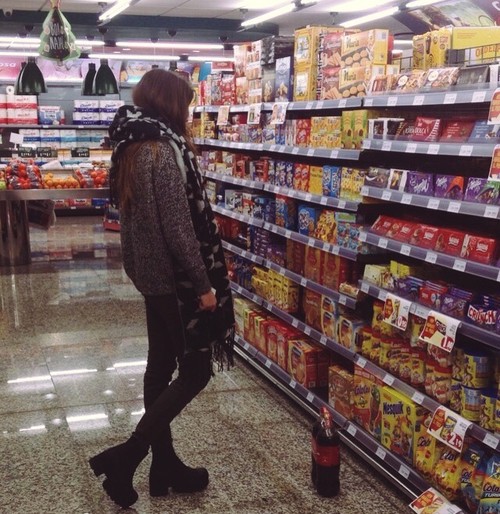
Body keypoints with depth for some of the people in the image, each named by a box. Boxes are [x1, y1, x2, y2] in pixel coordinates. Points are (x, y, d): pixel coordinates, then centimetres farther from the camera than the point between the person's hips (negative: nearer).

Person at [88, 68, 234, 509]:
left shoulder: (132, 146, 9)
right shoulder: (163, 150, -20)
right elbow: (179, 226, -22)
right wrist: (204, 283, -16)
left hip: (148, 271, 9)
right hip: (172, 276, -9)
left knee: (161, 363, 14)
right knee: (196, 369, 1)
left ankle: (164, 464, 25)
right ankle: (125, 456, 0)